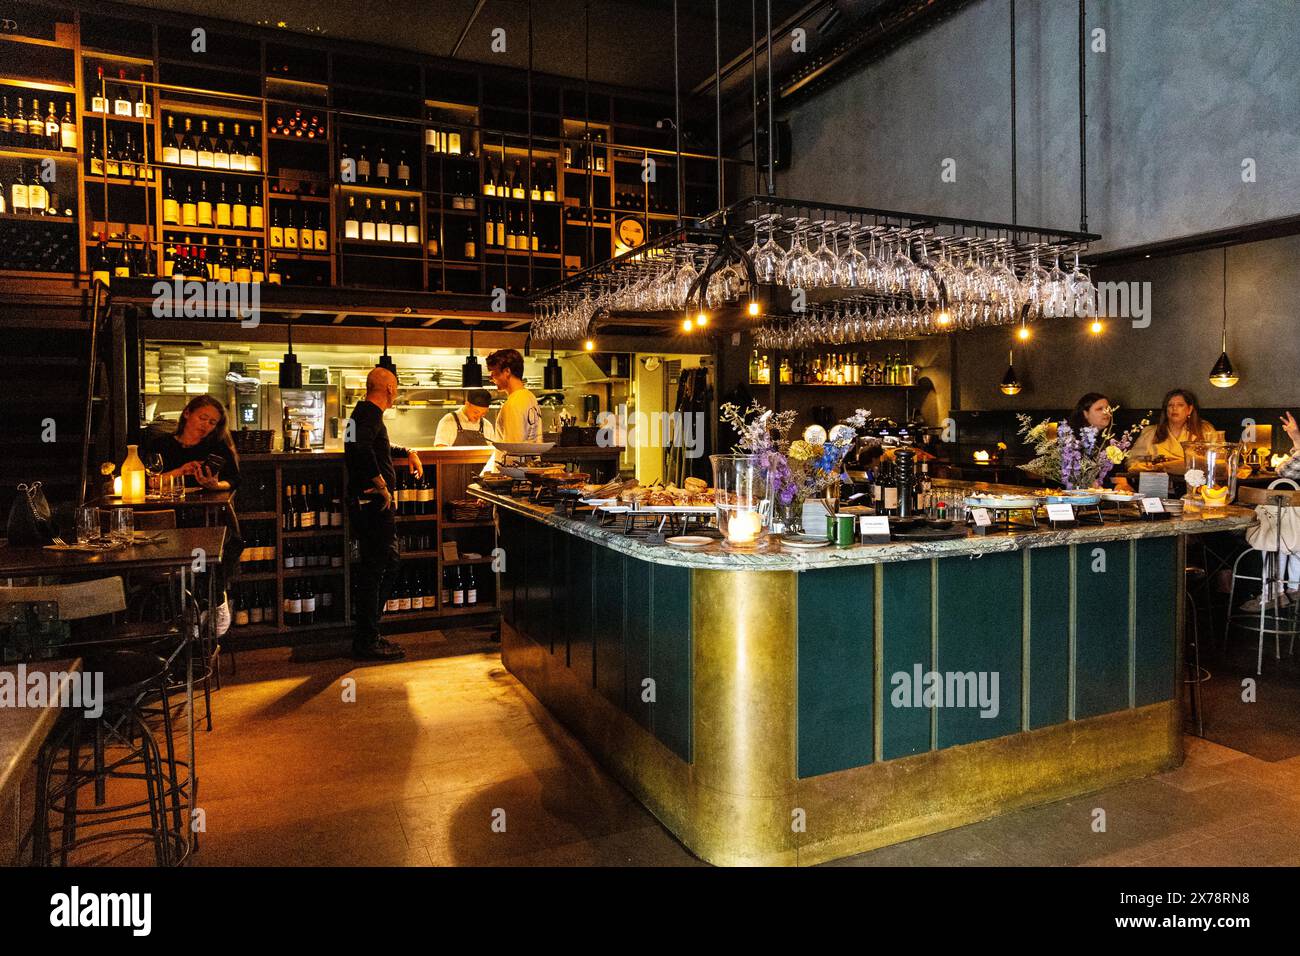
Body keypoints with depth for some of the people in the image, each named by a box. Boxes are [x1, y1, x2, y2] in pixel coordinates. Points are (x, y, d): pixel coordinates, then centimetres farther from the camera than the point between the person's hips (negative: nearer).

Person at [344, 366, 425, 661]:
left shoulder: (365, 412, 20)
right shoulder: (370, 414, -13)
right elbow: (362, 448, -34)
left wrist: (408, 452, 32)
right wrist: (380, 483, -26)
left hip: (369, 503, 11)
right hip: (372, 502, -11)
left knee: (389, 563, 15)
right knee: (374, 568, -6)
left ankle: (367, 635, 22)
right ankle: (367, 642, 2)